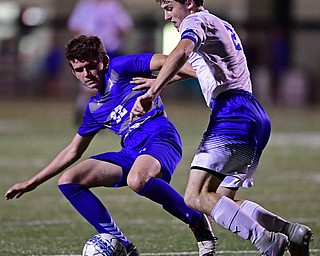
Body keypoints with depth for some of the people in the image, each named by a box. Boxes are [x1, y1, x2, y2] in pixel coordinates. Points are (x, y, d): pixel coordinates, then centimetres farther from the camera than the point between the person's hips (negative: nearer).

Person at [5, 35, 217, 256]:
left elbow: (164, 61, -10)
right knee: (68, 181, -2)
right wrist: (32, 183, 31)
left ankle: (198, 222, -17)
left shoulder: (119, 68, 2)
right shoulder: (94, 109, 22)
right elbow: (73, 151, 31)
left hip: (160, 140, -8)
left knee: (137, 180, -41)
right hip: (131, 153, 8)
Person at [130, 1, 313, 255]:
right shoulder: (223, 26, 30)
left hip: (232, 113, -10)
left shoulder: (196, 21, 1)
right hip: (256, 117, 10)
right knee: (222, 202, 13)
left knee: (196, 197, -18)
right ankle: (292, 232, 0)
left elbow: (181, 53, -23)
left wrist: (152, 94, -30)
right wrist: (159, 82, 50)